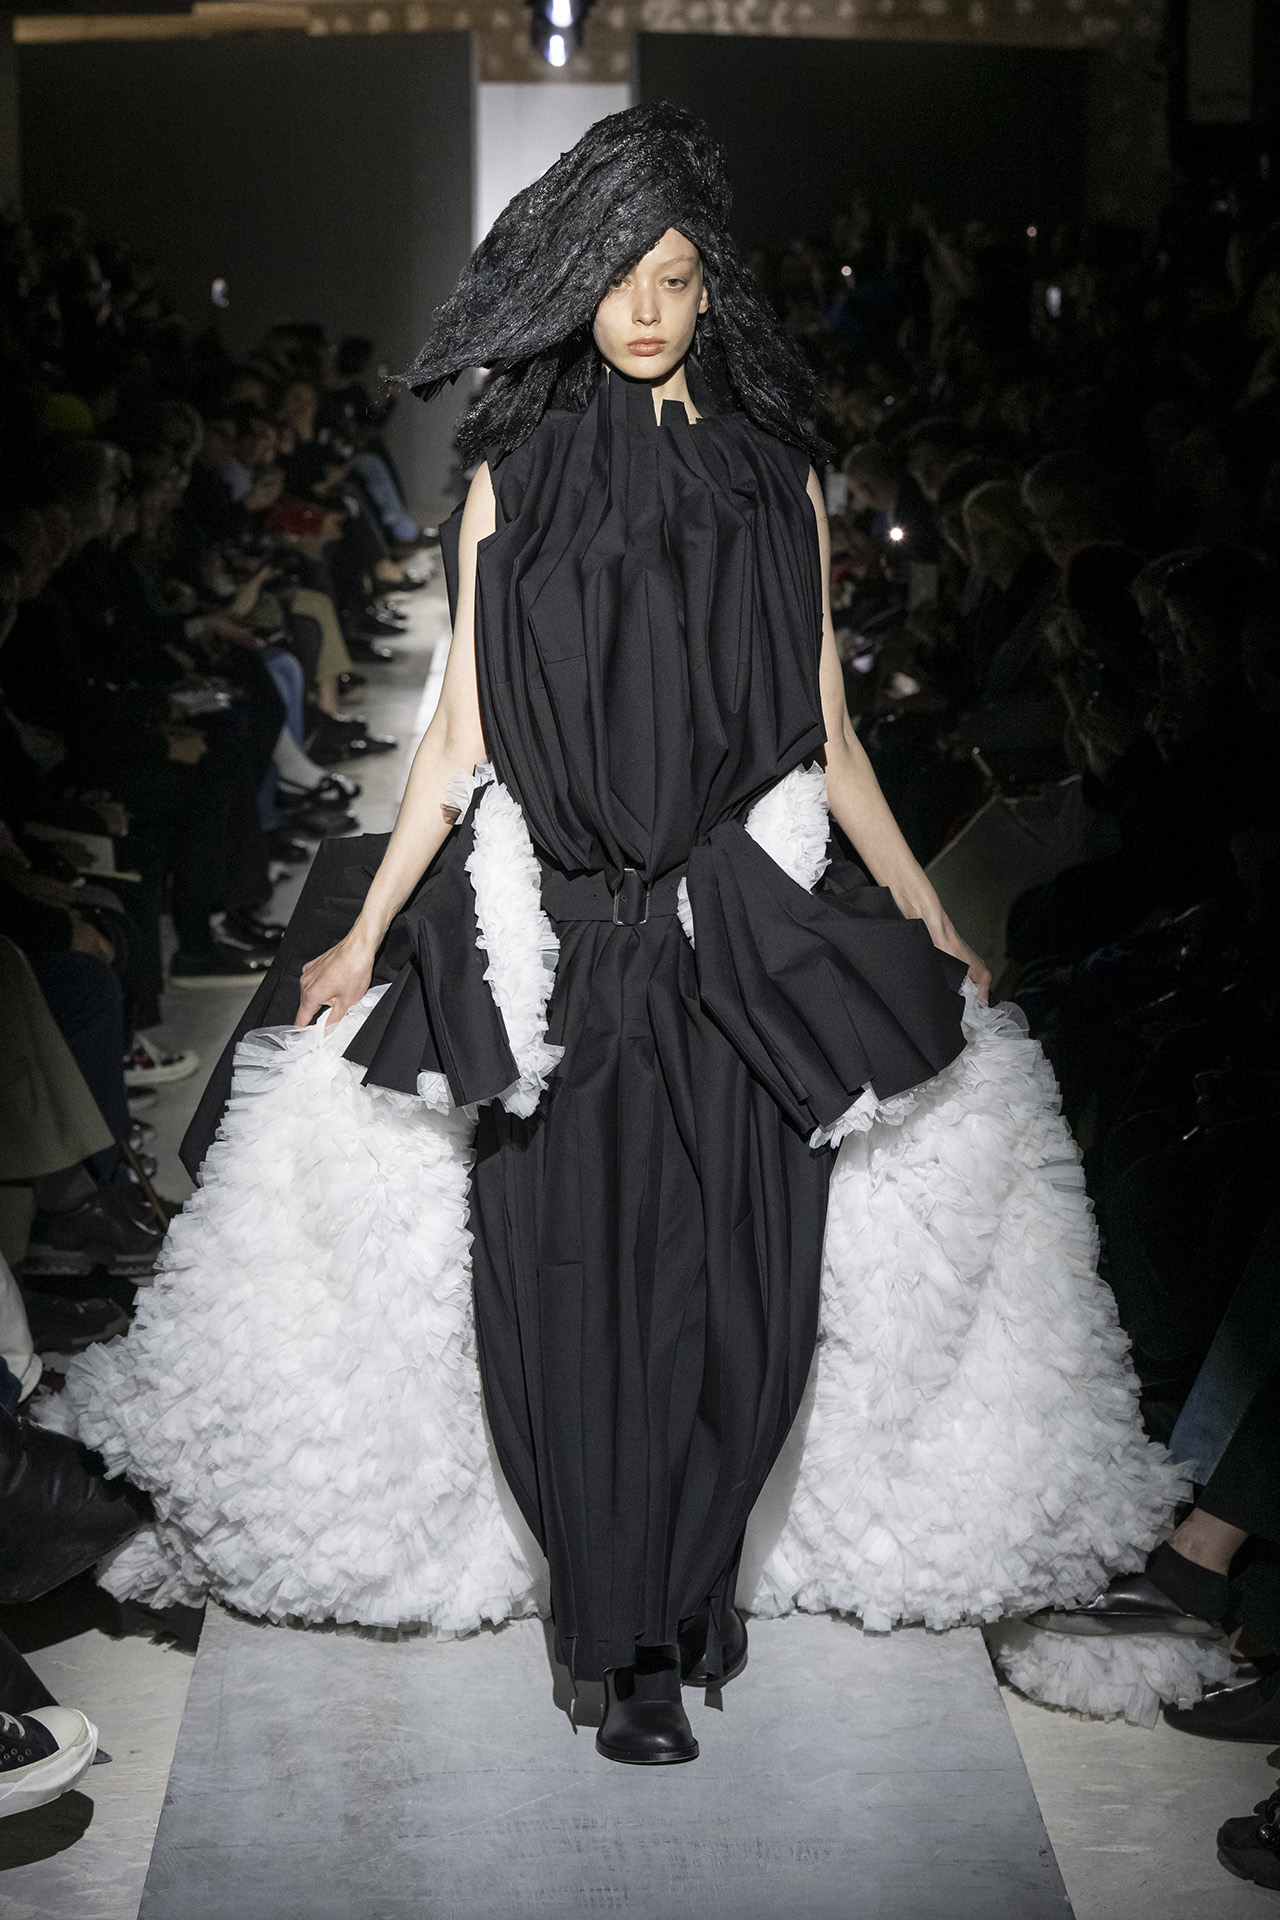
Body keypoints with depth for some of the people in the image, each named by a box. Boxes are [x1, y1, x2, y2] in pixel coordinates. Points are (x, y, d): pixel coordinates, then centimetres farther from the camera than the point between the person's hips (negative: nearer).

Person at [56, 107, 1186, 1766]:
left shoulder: (778, 479, 9)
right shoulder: (514, 482, 7)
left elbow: (828, 736, 13)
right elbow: (462, 734, 7)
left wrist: (930, 925, 15)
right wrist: (365, 935, 4)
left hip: (750, 948, 1)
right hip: (556, 956, 0)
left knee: (737, 1296, 0)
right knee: (577, 1293, 0)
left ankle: (700, 1585, 20)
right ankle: (635, 1647, 14)